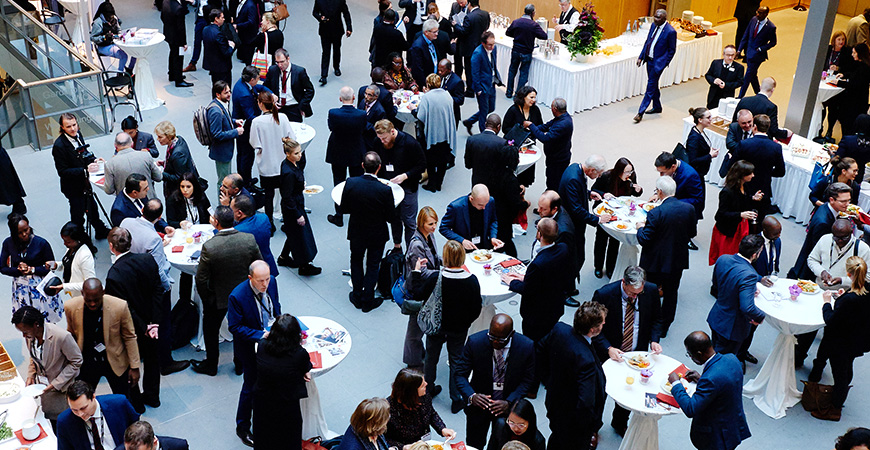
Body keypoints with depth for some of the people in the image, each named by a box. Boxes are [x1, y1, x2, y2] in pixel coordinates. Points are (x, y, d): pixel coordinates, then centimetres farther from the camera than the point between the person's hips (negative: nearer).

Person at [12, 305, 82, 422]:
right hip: (39, 384, 5)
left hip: (61, 389, -5)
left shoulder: (62, 337, -29)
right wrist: (30, 374, -3)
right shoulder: (29, 335, -8)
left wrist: (55, 384, -19)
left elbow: (76, 362, -17)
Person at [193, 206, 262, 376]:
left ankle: (211, 365, 41)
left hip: (219, 298, -3)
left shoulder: (209, 247, -30)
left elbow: (201, 279, -21)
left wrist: (205, 298, -2)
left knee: (210, 330, 23)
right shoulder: (249, 239, -20)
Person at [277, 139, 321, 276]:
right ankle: (304, 266, 23)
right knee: (300, 234, 6)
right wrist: (298, 215, -21)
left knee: (294, 233, 24)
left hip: (297, 204, 10)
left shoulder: (289, 163, -3)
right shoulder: (289, 173, -31)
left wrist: (301, 186, 9)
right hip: (292, 207, -10)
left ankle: (283, 257, 43)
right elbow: (287, 197, -26)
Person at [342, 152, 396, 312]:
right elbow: (391, 217, -16)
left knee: (356, 260, 25)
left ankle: (357, 296, 34)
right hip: (377, 234, -2)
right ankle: (367, 300, 26)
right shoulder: (385, 190, -27)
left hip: (356, 232, 2)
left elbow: (345, 208, -8)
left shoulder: (350, 183, -21)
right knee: (372, 265, 17)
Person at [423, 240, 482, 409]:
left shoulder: (435, 278, -25)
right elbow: (477, 307, -9)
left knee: (431, 356, 22)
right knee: (456, 360, 16)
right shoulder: (471, 280, -20)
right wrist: (466, 322, 8)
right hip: (459, 328, 0)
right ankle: (456, 398, 25)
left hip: (436, 325, 0)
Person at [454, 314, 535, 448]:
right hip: (479, 404, 0)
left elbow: (527, 380, -8)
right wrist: (471, 396, -32)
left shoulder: (527, 346, -19)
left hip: (509, 407, 0)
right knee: (474, 445, 18)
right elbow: (459, 373, -14)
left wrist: (509, 402, -22)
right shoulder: (475, 342, -22)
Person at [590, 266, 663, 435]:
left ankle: (620, 423, 48)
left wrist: (654, 340, -14)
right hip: (609, 354, -3)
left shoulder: (651, 291, -15)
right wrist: (608, 349, -30)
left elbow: (656, 318, 3)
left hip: (637, 353, 3)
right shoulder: (604, 295, -26)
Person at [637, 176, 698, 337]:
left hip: (656, 263, -4)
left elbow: (644, 240, -20)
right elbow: (692, 232, 4)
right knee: (670, 294, 19)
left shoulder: (655, 213, -25)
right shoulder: (688, 209, -9)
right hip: (678, 261, 4)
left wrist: (640, 228, -1)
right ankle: (664, 328, 32)